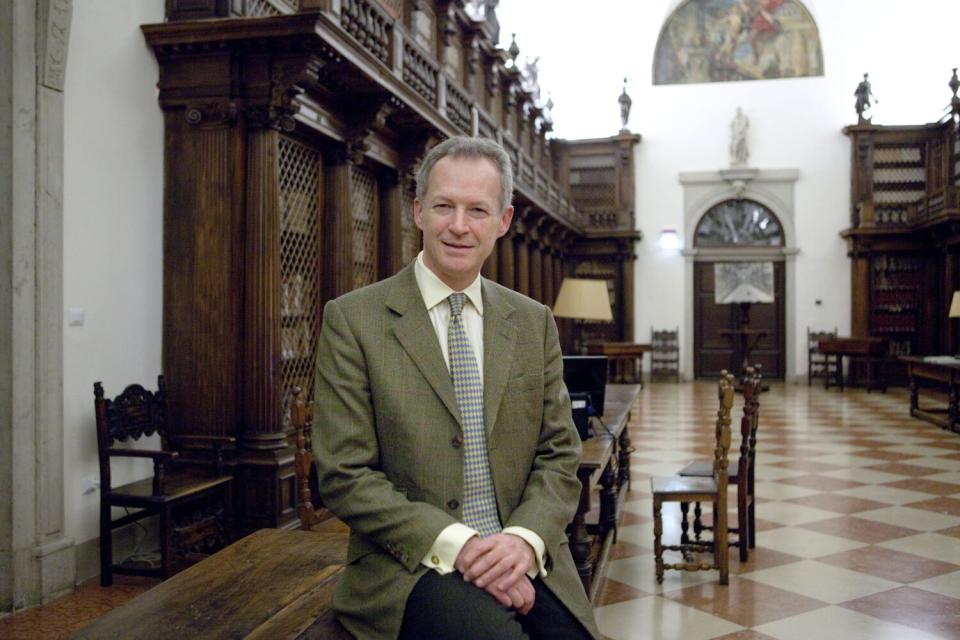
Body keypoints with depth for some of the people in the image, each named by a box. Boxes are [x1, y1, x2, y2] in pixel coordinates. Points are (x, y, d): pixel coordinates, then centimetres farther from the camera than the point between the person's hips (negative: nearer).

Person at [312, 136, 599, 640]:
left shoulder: (534, 323, 9)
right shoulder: (352, 320, -3)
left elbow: (558, 456, 8)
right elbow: (345, 476, -7)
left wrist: (525, 538, -10)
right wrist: (456, 544, -15)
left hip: (523, 558, 4)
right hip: (412, 564, -3)